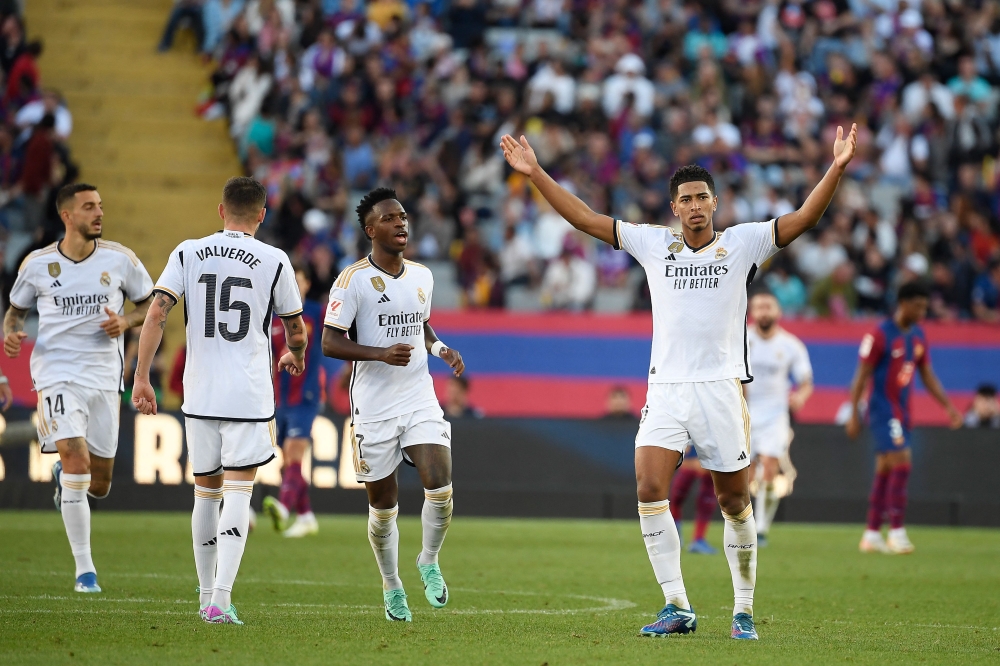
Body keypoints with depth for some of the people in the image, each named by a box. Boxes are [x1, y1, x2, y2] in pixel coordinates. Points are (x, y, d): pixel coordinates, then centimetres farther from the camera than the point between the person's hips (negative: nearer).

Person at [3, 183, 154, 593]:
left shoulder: (120, 259, 1)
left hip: (103, 375, 2)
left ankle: (63, 475, 45)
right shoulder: (37, 264, 0)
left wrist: (126, 321, -9)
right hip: (56, 372, -2)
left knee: (98, 486, 5)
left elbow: (150, 304, 11)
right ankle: (84, 569, -13)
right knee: (76, 458, -21)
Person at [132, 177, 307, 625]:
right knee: (238, 494, -4)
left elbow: (157, 311, -6)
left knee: (206, 491, 16)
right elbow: (296, 331, 8)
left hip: (199, 394, 3)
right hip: (250, 395, -3)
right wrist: (295, 357, 31)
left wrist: (141, 377, -4)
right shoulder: (274, 261, -1)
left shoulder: (188, 253, 4)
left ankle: (206, 595, 25)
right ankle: (221, 600, -16)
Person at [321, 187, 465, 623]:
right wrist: (382, 353, -24)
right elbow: (330, 342, -12)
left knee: (439, 486, -15)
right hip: (373, 407, -3)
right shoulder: (353, 280, -9)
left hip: (420, 400, 3)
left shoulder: (422, 277, 9)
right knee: (383, 506, 6)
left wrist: (440, 348, 7)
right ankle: (391, 586, 27)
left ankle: (429, 562, 11)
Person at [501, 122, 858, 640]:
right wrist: (535, 173, 7)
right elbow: (584, 218, 11)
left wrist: (837, 168, -16)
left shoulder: (743, 243, 4)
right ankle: (677, 607, -11)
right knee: (649, 490, -15)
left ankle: (744, 611, 14)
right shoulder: (652, 243, 9)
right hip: (666, 387, 2)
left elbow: (804, 218, -4)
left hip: (721, 386, -2)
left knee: (735, 503, 1)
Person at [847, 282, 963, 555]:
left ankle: (872, 535, 13)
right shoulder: (880, 335, -13)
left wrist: (949, 407, 7)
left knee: (884, 470, 9)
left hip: (902, 410, 7)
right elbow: (862, 376, -10)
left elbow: (928, 376, 15)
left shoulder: (918, 336, 9)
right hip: (882, 408, -7)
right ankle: (897, 532, -15)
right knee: (901, 461, -17)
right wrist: (854, 414, -12)